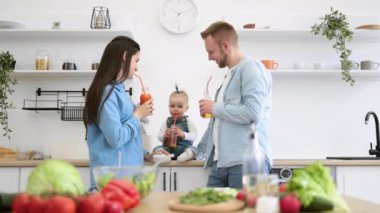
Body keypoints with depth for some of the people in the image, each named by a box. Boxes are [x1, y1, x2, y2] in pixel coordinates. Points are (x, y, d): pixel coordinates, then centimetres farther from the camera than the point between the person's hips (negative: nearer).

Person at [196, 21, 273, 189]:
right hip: (221, 162, 8)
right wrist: (198, 151, 31)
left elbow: (253, 113, -20)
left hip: (247, 162, -8)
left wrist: (215, 108, -8)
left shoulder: (251, 68, -6)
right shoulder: (230, 75, 21)